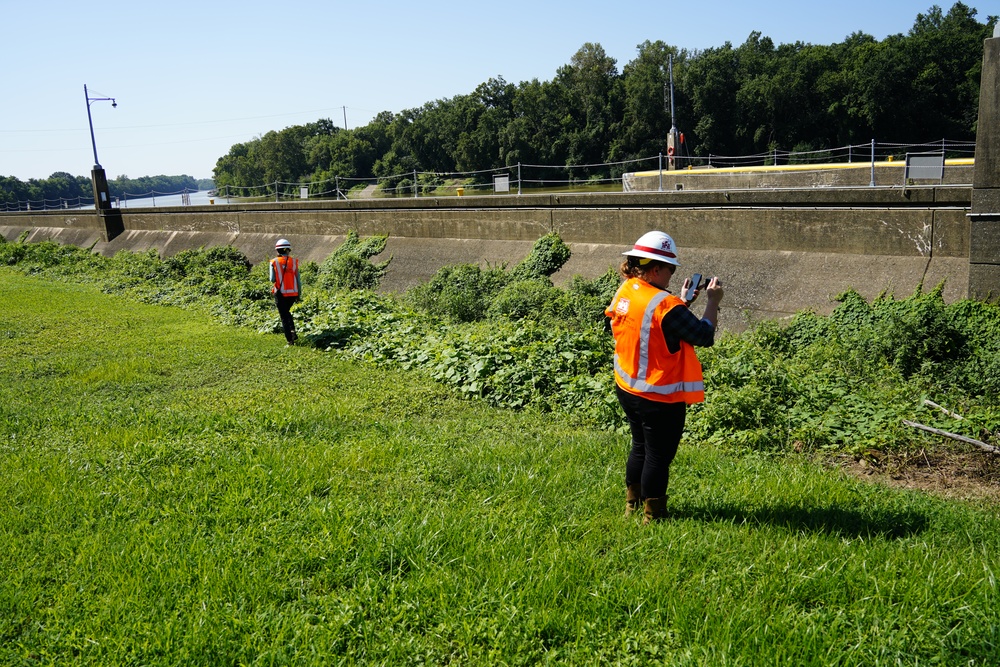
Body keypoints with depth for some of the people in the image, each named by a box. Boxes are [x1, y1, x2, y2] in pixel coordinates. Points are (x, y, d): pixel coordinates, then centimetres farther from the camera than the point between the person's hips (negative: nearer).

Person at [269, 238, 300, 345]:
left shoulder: (274, 262, -5)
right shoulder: (294, 261, 0)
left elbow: (272, 280, -7)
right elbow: (298, 279, 2)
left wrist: (270, 273, 14)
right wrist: (299, 293, 10)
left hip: (280, 293, -2)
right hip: (293, 293, 3)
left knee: (284, 316, 6)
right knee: (287, 312, 25)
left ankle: (290, 339, 2)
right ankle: (293, 330, 6)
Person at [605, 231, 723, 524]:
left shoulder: (624, 292, -1)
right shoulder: (665, 304, -26)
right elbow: (704, 336, -19)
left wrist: (683, 302, 8)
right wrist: (713, 302, -7)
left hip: (627, 389, 8)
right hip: (660, 398, -8)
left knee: (640, 447, 25)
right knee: (659, 456, 10)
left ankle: (632, 505, 40)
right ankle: (652, 514, 25)